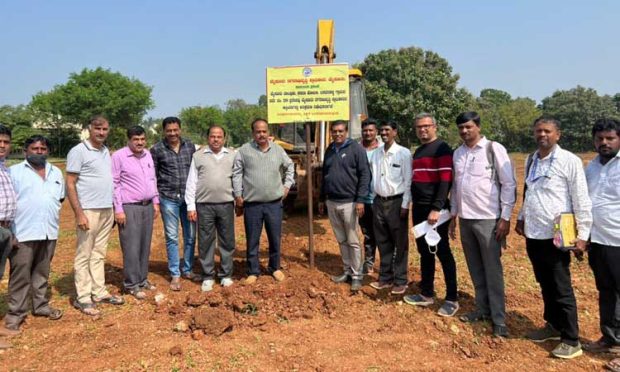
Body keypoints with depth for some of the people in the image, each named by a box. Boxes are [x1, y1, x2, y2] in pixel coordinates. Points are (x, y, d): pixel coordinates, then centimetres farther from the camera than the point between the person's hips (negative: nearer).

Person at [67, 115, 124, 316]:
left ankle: (99, 292, 21)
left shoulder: (106, 151, 13)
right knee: (84, 256, 2)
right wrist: (79, 214, -17)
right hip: (89, 211, -7)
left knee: (99, 254, 13)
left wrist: (113, 209, 13)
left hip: (107, 210, 7)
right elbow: (70, 185, -11)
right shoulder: (78, 151, -8)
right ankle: (83, 298, 10)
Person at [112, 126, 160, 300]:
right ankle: (131, 284, 9)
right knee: (132, 247, -2)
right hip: (129, 208, -6)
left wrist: (156, 202, 13)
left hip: (148, 206, 6)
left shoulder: (147, 155, 10)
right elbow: (114, 184, -9)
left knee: (145, 245, 11)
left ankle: (142, 279, 22)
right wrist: (118, 209, -12)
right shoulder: (119, 156, -8)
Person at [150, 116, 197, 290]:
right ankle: (175, 275, 14)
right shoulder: (156, 149, -2)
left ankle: (187, 270, 25)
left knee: (190, 236, 9)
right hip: (168, 198, -2)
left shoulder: (190, 146, 5)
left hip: (189, 197, 3)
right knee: (172, 237, 4)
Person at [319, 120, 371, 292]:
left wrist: (360, 200, -16)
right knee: (342, 240, 13)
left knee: (353, 241, 0)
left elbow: (365, 174, -11)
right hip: (331, 202, 6)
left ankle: (357, 275, 11)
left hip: (349, 202, -6)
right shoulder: (329, 150, 12)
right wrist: (322, 199, 18)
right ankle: (347, 271, 24)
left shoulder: (356, 149, -7)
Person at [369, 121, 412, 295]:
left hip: (396, 202, -5)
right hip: (379, 202, 5)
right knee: (383, 242, 13)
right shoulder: (376, 153, 8)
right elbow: (372, 177, 12)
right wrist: (372, 200, 9)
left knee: (400, 243, 5)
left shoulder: (404, 153, -7)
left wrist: (405, 205, -12)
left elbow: (408, 181, -9)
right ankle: (385, 277, 25)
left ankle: (400, 280, 15)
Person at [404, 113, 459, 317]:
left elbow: (445, 181, -16)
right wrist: (412, 204, 16)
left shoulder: (442, 149, -8)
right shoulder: (417, 152, 17)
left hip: (435, 209, -8)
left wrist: (436, 208, -23)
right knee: (424, 252, 13)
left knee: (443, 252, -1)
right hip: (418, 209, 8)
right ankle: (426, 293, 24)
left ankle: (452, 299, 8)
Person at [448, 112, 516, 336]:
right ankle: (482, 308, 27)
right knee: (475, 269, 14)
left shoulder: (494, 149, -7)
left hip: (488, 219, -5)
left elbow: (509, 184, -8)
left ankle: (499, 319, 12)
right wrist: (453, 215, 15)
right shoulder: (458, 153, 10)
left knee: (493, 270, 1)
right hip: (465, 219, 5)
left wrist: (505, 218, -11)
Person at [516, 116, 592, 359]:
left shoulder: (569, 161, -10)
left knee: (562, 289, 2)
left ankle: (571, 340, 15)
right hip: (533, 234, 6)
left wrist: (583, 235, -12)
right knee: (545, 285, 18)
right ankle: (552, 325, 34)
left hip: (556, 236, -6)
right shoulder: (531, 160, 9)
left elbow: (581, 200, -10)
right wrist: (521, 217, 16)